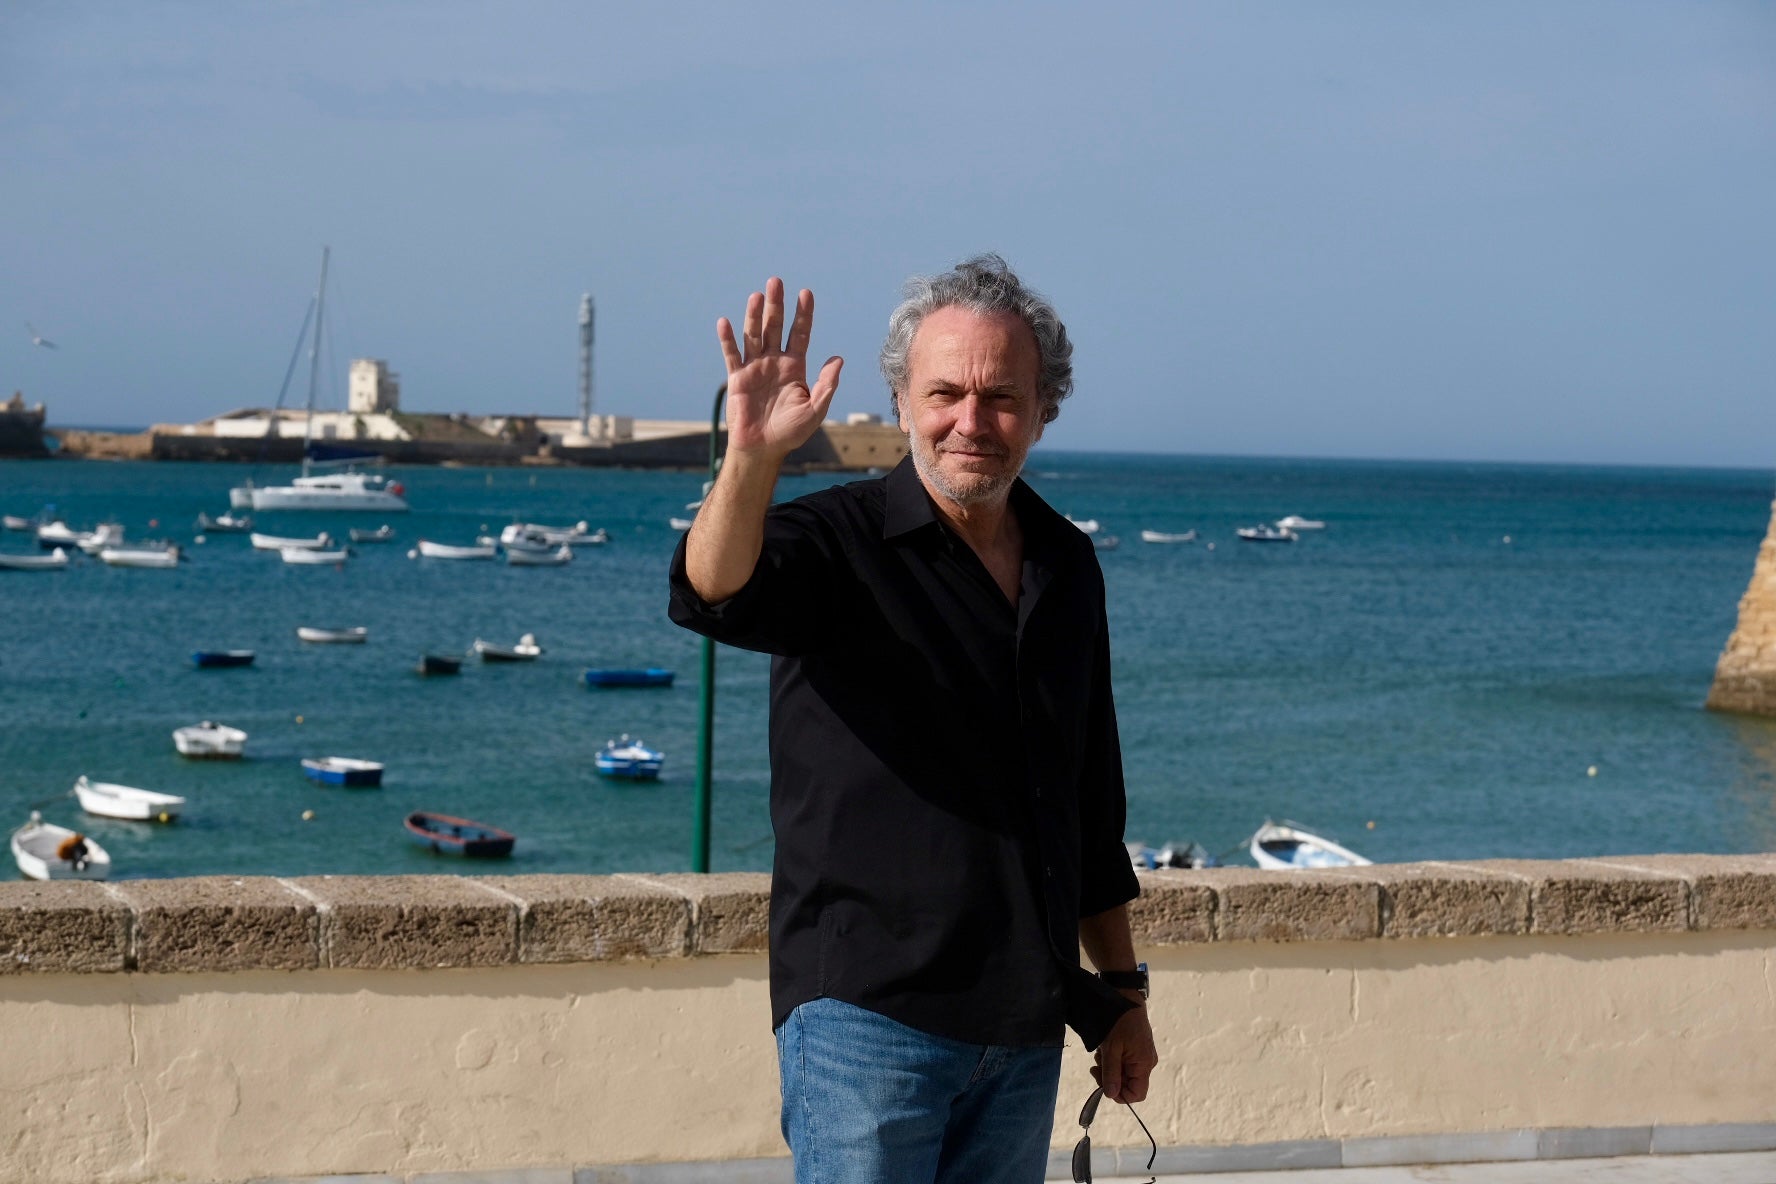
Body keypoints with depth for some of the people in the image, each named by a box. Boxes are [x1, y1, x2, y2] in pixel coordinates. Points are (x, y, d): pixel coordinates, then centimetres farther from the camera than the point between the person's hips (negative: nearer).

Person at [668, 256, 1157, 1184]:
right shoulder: (840, 543, -6)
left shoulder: (1067, 568, 12)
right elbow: (715, 594, -30)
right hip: (867, 1012, -6)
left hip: (1025, 1029, 6)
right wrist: (751, 454, -48)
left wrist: (1120, 991, 20)